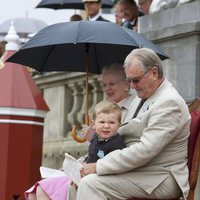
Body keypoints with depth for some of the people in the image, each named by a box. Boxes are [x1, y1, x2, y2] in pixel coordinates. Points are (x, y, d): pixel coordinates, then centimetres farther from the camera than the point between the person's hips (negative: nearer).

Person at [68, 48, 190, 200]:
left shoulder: (169, 102, -17)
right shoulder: (142, 97, 14)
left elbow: (144, 150, -24)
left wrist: (98, 167, -21)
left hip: (159, 179, -9)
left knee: (90, 183, -24)